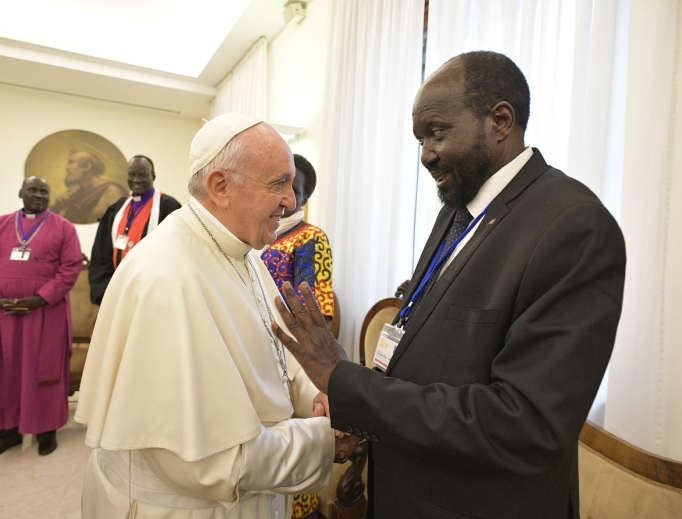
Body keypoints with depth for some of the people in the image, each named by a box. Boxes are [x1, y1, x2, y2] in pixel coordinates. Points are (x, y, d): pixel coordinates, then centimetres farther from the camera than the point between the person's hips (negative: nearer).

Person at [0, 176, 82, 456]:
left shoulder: (63, 227, 1)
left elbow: (71, 268, -6)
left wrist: (40, 299, -14)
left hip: (46, 312, -3)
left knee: (44, 369, 5)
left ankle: (46, 428, 17)